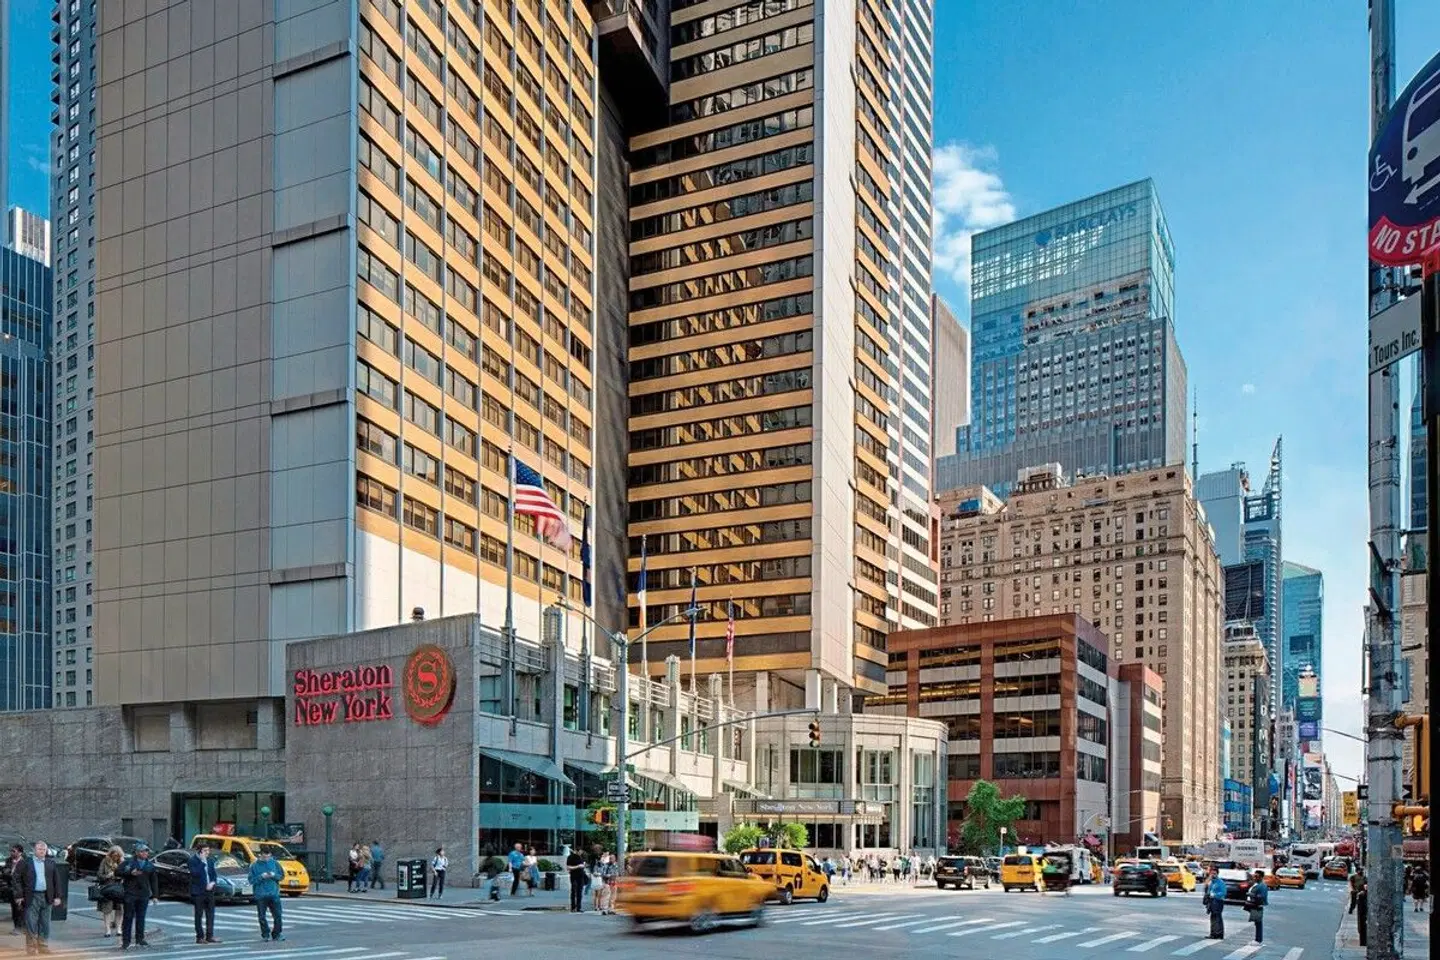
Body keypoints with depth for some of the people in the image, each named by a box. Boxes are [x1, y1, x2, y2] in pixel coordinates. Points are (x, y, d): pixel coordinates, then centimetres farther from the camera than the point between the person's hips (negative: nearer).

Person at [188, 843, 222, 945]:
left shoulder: (211, 860, 11)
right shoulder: (193, 860, -8)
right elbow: (195, 873, -22)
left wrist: (212, 883, -3)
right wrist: (202, 861, -22)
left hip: (209, 890, 6)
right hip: (198, 891, -6)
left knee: (210, 914, 6)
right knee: (199, 915, 1)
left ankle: (210, 936, 12)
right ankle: (200, 937, 7)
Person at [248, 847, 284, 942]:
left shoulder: (274, 863, 7)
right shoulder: (254, 866, 0)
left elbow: (281, 875, 11)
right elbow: (251, 880, -2)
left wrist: (274, 875, -8)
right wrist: (261, 877, -16)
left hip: (274, 894, 2)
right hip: (260, 895, -1)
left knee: (277, 915, -1)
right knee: (262, 916, 2)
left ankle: (276, 934, 10)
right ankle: (265, 935, 15)